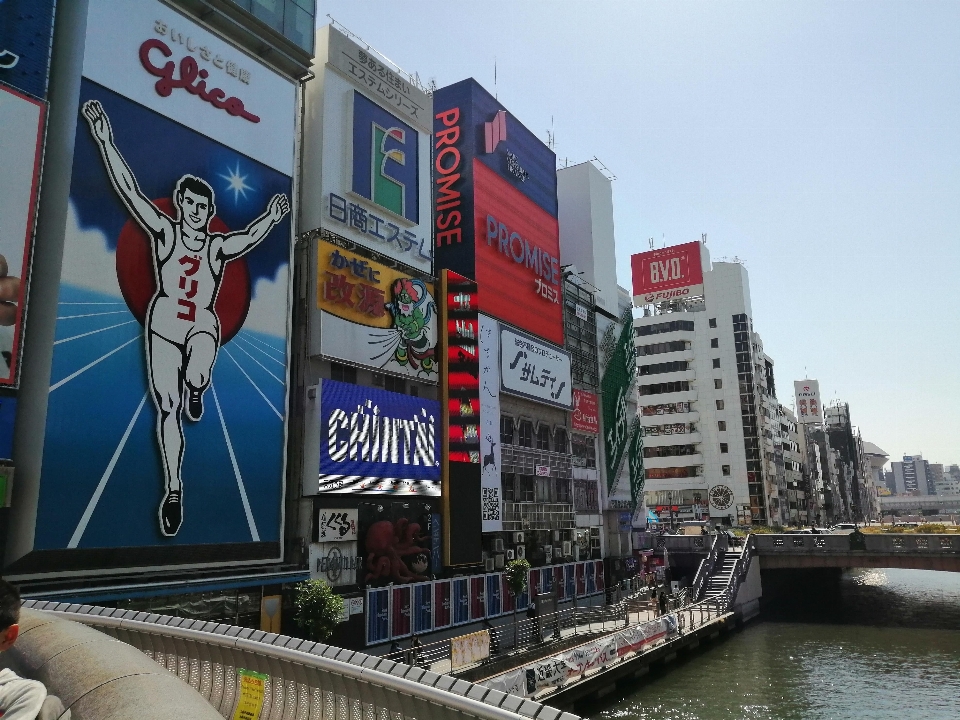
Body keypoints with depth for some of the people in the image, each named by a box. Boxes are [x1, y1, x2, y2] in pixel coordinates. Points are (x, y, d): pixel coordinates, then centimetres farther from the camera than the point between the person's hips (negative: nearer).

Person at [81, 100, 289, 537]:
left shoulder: (219, 247, 5)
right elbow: (129, 191, -3)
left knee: (196, 378, -34)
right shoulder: (164, 233, 2)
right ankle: (173, 489, 8)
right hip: (163, 326, 1)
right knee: (167, 409, -2)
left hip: (203, 326, 0)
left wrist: (270, 219, -19)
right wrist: (105, 142, -9)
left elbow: (249, 237, -6)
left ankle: (195, 391, 6)